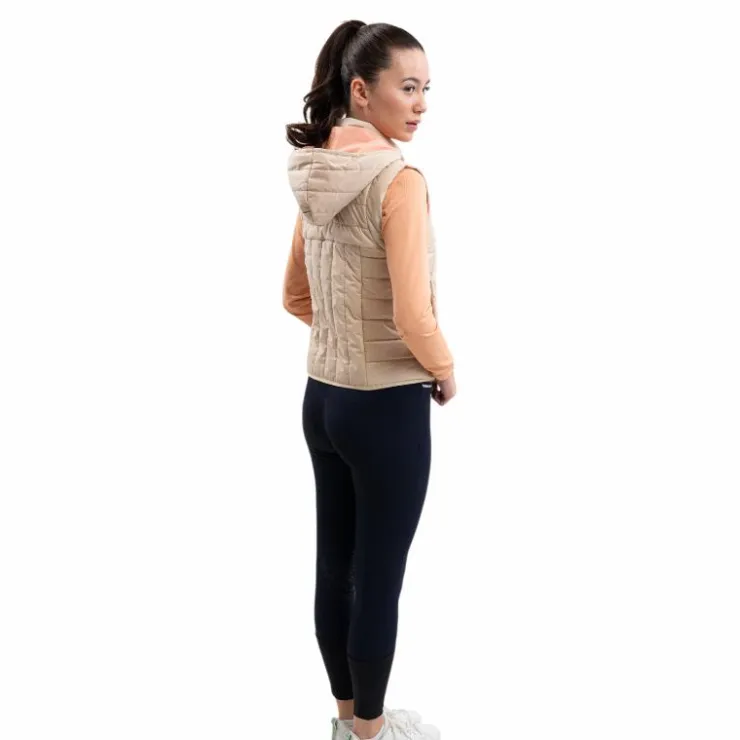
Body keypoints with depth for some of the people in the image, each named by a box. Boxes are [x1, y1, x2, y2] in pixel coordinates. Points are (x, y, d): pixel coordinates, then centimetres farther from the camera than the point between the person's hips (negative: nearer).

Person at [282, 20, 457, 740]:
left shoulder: (315, 175, 5)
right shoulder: (399, 178, -20)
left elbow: (294, 297, 13)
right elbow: (412, 316, -25)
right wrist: (445, 372, -7)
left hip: (322, 397, 8)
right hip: (387, 407, -8)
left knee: (334, 565, 17)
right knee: (378, 578, 8)